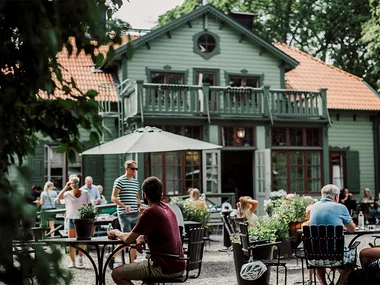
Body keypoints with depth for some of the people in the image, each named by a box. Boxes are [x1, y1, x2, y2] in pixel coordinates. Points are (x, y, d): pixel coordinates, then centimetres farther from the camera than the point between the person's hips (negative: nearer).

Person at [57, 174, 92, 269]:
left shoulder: (85, 193, 6)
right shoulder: (68, 194, 2)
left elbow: (90, 206, 9)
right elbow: (59, 197, -18)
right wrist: (66, 187, -18)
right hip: (71, 219, 0)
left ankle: (80, 256, 18)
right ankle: (72, 261, 12)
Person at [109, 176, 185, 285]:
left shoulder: (150, 212, -16)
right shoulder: (167, 208, 11)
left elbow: (128, 239, -10)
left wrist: (117, 233, 11)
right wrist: (142, 238, 6)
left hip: (166, 269, -9)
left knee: (116, 274, -4)